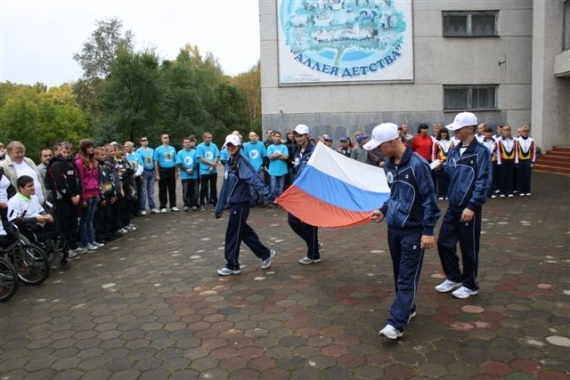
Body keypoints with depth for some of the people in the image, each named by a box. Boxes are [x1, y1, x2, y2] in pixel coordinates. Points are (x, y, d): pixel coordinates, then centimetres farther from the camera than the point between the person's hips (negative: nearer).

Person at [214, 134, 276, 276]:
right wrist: (219, 207, 19)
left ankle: (232, 265, 12)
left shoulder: (242, 162, -12)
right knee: (244, 232, 14)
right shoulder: (228, 164, 13)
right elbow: (225, 187, 18)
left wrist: (267, 193, -36)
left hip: (241, 203, -8)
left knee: (232, 234, -1)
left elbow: (254, 179, -25)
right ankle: (266, 254, 27)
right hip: (234, 203, 8)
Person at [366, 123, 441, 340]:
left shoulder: (417, 164, -17)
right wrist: (384, 211, 6)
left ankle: (396, 324, -5)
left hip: (413, 231, -7)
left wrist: (428, 231, -18)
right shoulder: (389, 164, 5)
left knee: (407, 278, -4)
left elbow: (429, 199, -16)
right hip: (393, 228, 7)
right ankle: (407, 310, 33)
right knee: (399, 274, 16)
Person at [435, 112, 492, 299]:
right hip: (453, 206, 7)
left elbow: (483, 182, -16)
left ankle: (470, 285, 23)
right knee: (444, 242, 11)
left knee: (468, 248, 5)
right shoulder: (454, 151, 9)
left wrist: (472, 206, -20)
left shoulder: (481, 152, -11)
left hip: (469, 208, -7)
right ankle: (454, 277, 30)